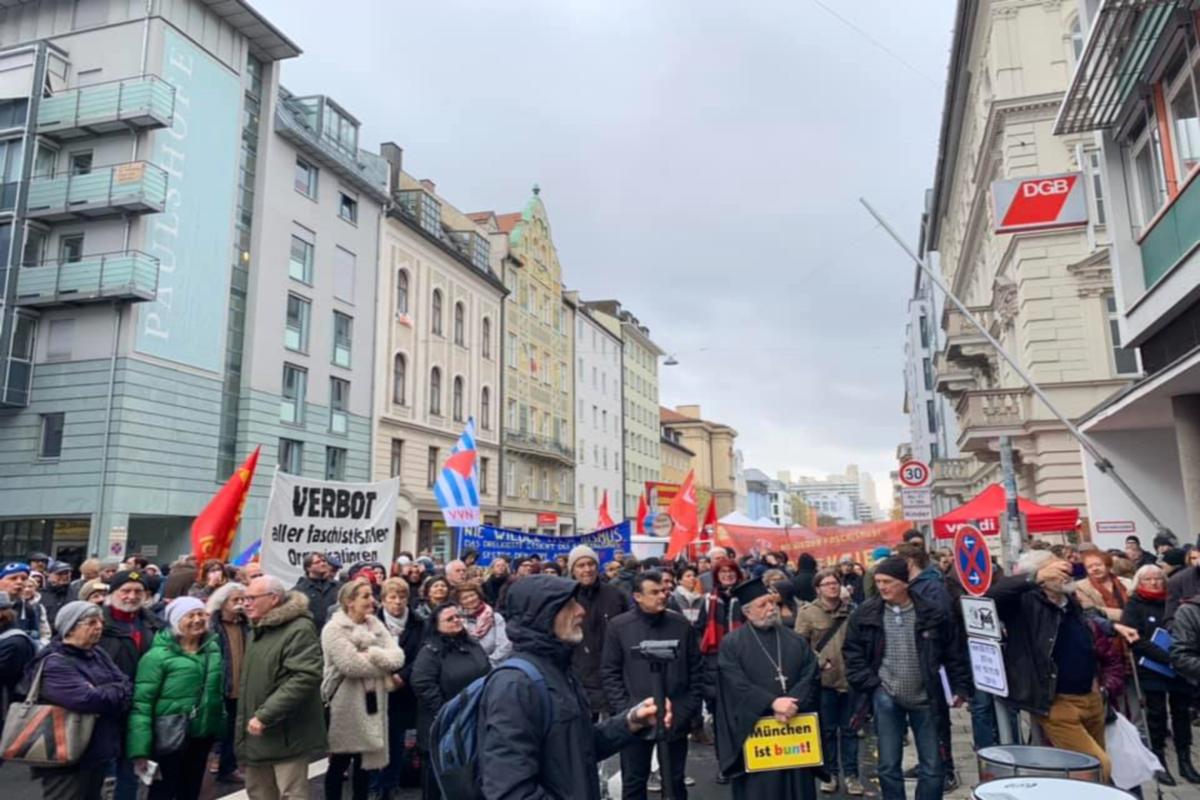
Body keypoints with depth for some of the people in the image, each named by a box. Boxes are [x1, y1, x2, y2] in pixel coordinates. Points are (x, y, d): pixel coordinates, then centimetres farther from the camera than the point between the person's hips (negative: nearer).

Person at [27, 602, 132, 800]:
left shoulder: (98, 655, 9)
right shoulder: (53, 664, -16)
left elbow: (128, 686, 2)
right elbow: (88, 699, -27)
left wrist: (103, 693, -17)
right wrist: (115, 692, -9)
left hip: (98, 755, 8)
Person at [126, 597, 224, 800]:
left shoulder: (213, 649, 5)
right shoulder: (158, 655, -14)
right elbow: (141, 703, -16)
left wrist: (220, 726, 14)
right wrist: (140, 749, -20)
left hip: (203, 735, 6)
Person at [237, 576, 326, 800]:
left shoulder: (299, 630, -16)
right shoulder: (256, 631, 15)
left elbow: (305, 678, -26)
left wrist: (264, 716, -25)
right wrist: (245, 723, 15)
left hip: (286, 736, -9)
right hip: (256, 734, 9)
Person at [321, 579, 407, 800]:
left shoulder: (376, 625, 8)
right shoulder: (334, 628, -11)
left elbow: (398, 656, -3)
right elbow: (351, 665, -23)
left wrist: (372, 654, -20)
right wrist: (383, 664, -11)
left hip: (372, 701, 6)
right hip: (345, 704, -6)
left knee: (364, 761, 15)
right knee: (339, 762, 6)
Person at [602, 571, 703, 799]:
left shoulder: (682, 624, 0)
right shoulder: (618, 626, -5)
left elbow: (696, 670, 5)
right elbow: (610, 673, -3)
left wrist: (692, 708, -1)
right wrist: (624, 709, -9)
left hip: (676, 718, 1)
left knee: (675, 780, 16)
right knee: (633, 781, 13)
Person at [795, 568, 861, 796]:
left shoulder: (851, 610, 5)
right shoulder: (807, 612, -5)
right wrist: (819, 661, -15)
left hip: (851, 678, 2)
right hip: (824, 680, -2)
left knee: (849, 729, 11)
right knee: (827, 729, 9)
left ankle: (850, 774, 22)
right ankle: (829, 773, 22)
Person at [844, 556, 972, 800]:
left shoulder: (932, 613, -5)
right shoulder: (865, 614, -4)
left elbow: (954, 653, 4)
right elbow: (852, 653, 2)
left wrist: (961, 686, 0)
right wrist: (869, 685, -6)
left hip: (925, 698, 0)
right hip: (886, 699, 0)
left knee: (932, 766, 8)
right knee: (889, 765, 7)